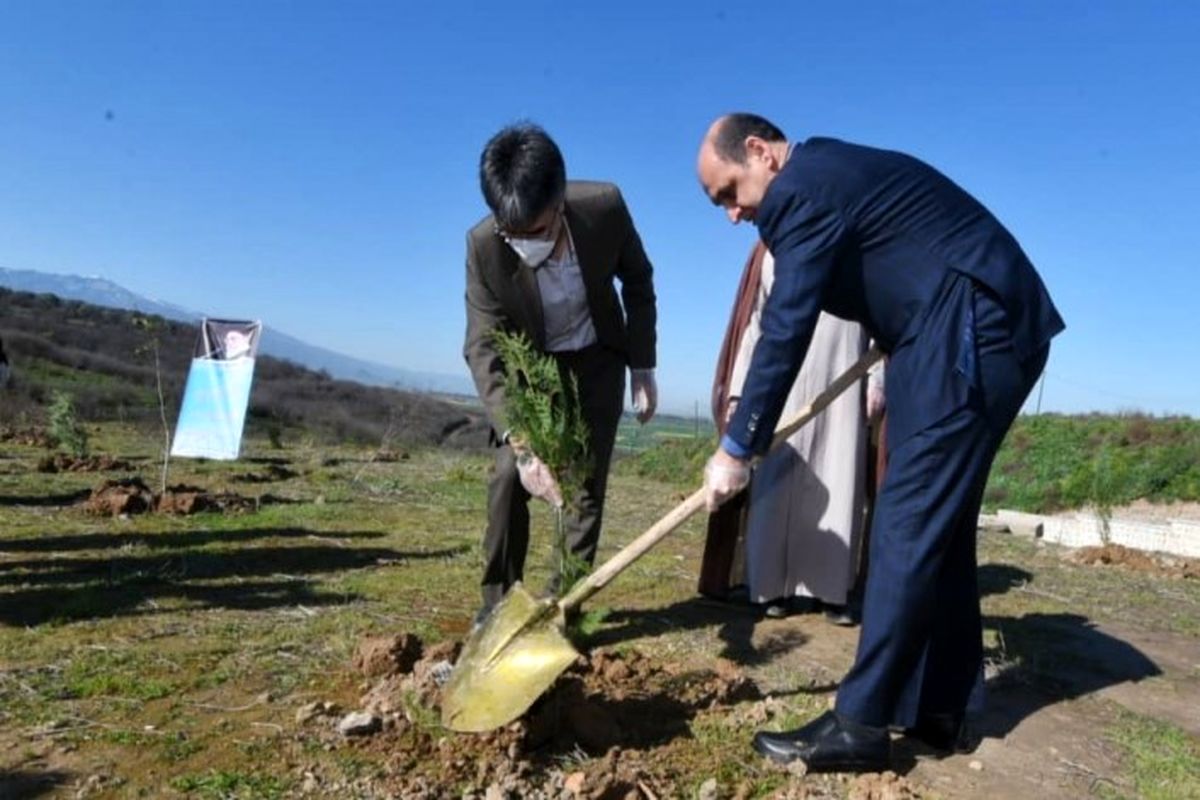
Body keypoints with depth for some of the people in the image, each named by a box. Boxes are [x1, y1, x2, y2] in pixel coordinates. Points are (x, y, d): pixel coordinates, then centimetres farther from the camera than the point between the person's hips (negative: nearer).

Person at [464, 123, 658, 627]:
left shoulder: (604, 207, -30)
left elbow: (638, 280, -10)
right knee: (509, 472, -10)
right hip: (529, 358, 0)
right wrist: (520, 443, -42)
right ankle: (497, 603, 3)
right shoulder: (484, 245, -31)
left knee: (587, 477, -2)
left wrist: (643, 366, -6)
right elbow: (483, 350, -31)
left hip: (598, 354, 1)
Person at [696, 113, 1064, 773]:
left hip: (970, 331, -10)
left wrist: (738, 447, -10)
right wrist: (897, 370, 31)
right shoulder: (829, 171, 19)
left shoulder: (801, 190, -12)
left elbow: (786, 330, -15)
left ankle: (860, 724, -3)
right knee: (936, 523, 11)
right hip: (981, 331, 10)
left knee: (909, 525, -10)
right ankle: (938, 709, 19)